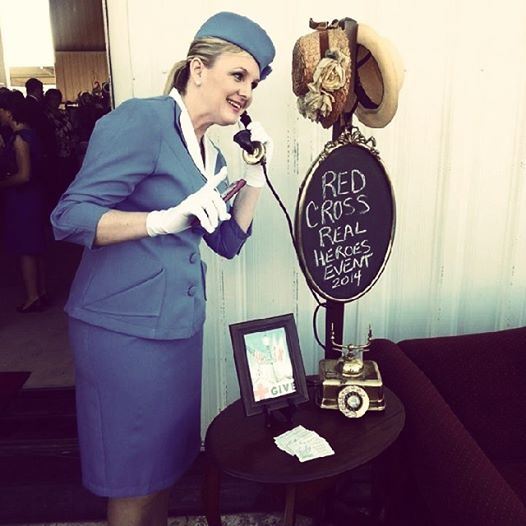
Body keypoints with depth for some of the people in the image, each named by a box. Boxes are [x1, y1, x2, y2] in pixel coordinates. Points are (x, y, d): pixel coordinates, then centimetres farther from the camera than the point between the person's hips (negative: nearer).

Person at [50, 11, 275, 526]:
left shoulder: (210, 152, 11)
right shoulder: (140, 121, -13)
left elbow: (228, 241, 12)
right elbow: (69, 217, -19)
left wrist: (255, 174, 2)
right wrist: (164, 219, -31)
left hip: (179, 324, 8)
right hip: (124, 326, -8)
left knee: (166, 453, 20)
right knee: (132, 469, 9)